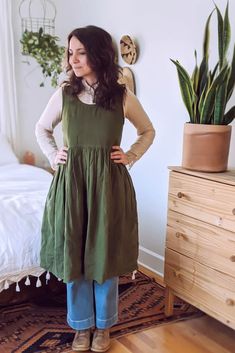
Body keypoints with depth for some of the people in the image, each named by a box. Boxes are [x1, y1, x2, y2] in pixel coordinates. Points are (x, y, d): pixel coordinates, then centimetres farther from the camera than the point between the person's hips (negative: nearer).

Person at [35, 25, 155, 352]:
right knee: (74, 255, 10)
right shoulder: (65, 93, 1)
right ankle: (82, 325, 31)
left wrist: (131, 157, 1)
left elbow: (148, 131, 13)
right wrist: (53, 156, 4)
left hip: (109, 183, -1)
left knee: (106, 255, 9)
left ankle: (103, 325, 32)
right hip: (71, 183, 2)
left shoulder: (122, 96, -2)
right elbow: (42, 128, 17)